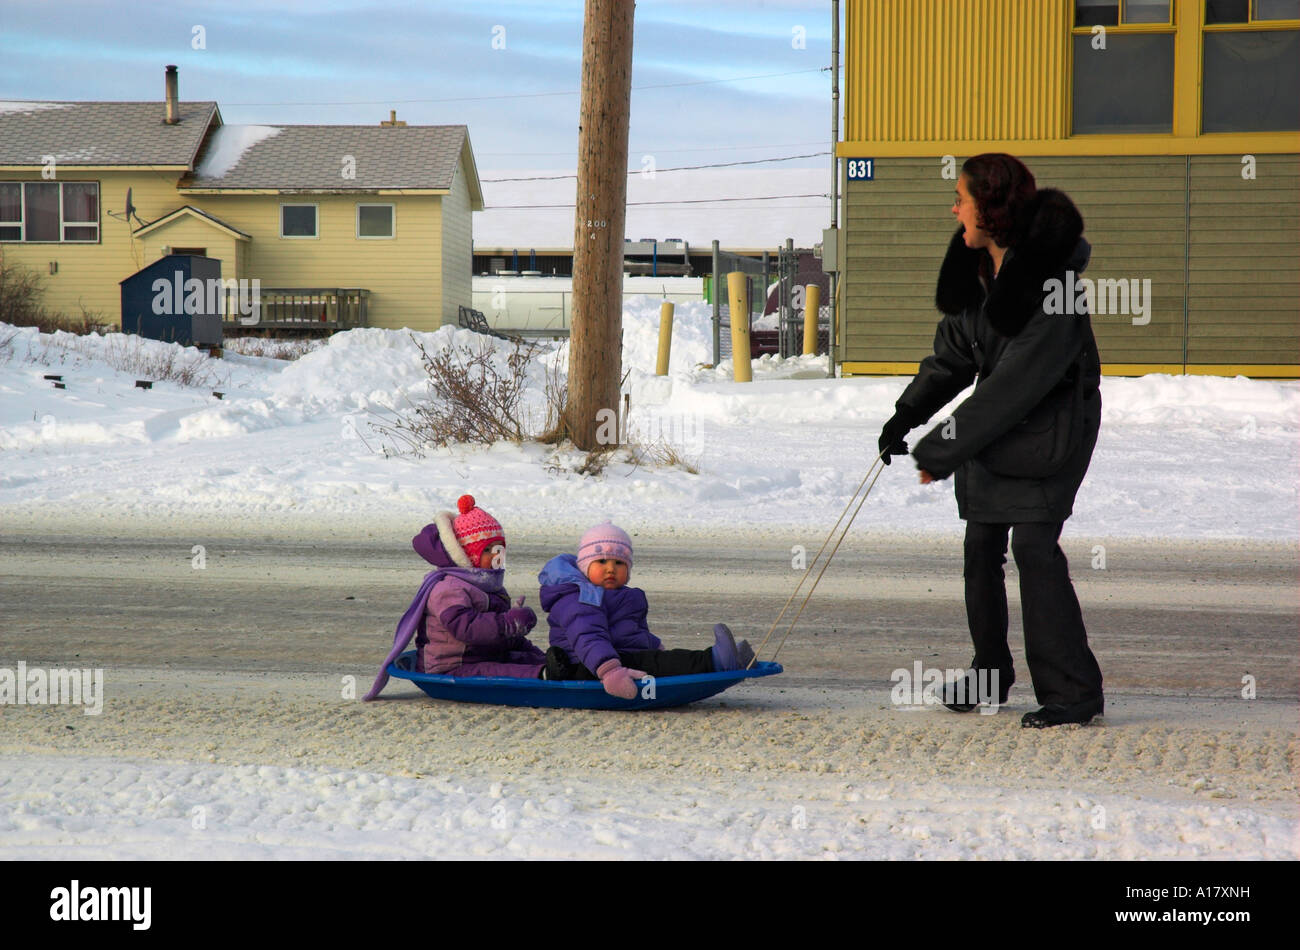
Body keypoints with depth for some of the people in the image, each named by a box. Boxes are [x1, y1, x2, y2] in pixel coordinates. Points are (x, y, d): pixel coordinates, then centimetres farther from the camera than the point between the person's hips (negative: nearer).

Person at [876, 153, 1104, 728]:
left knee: (1033, 546, -15)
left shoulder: (1050, 285, -27)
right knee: (981, 545, 11)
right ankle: (989, 672, 27)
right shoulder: (975, 265, -1)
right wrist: (906, 416, 5)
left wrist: (941, 453, -23)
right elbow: (955, 353, 11)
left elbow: (1014, 385, -27)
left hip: (1049, 432, -8)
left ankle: (1073, 691, -9)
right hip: (992, 426, 8)